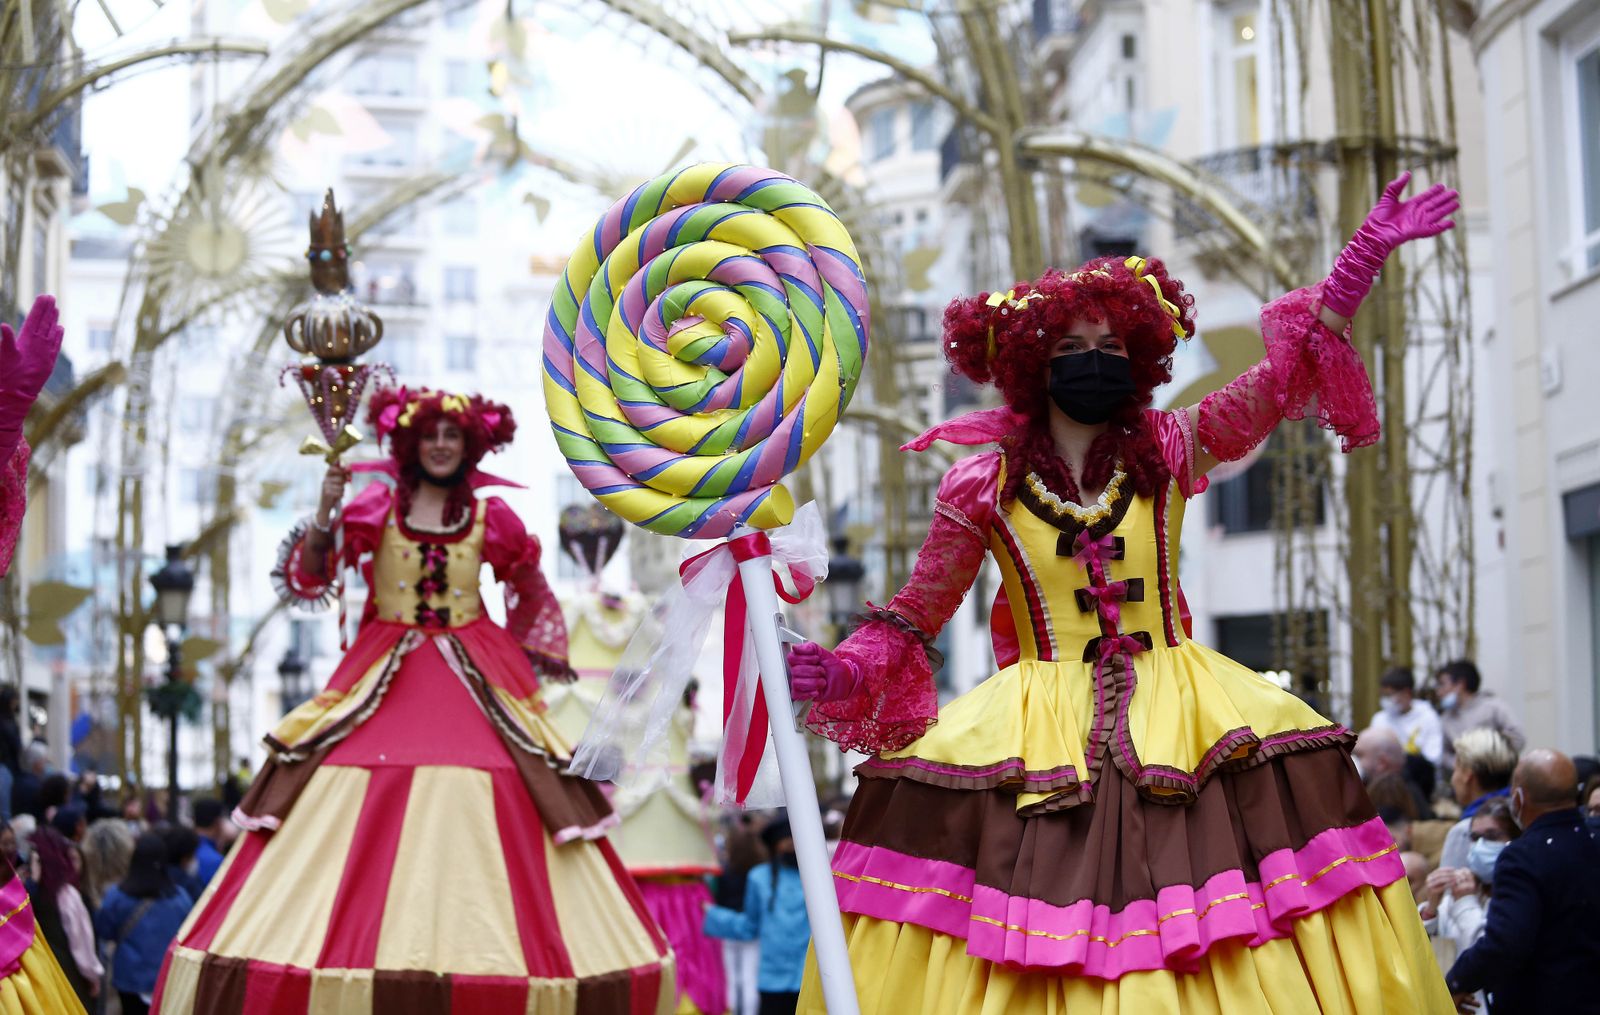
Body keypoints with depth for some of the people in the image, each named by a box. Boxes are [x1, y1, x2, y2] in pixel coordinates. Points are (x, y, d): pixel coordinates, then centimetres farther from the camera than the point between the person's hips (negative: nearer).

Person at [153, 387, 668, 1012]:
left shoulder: (490, 518, 5)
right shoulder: (374, 507, 2)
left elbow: (532, 596, 20)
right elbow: (305, 583, -3)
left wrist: (534, 663, 18)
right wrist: (325, 516, -17)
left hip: (477, 685, 0)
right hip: (385, 681, 0)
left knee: (478, 825, -6)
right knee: (363, 816, -7)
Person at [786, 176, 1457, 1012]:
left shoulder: (1167, 454, 6)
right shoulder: (984, 487, 1)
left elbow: (1284, 376, 1)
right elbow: (911, 621, 5)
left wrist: (1365, 255, -5)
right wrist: (841, 672, -14)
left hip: (1178, 721, 2)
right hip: (1036, 736, -1)